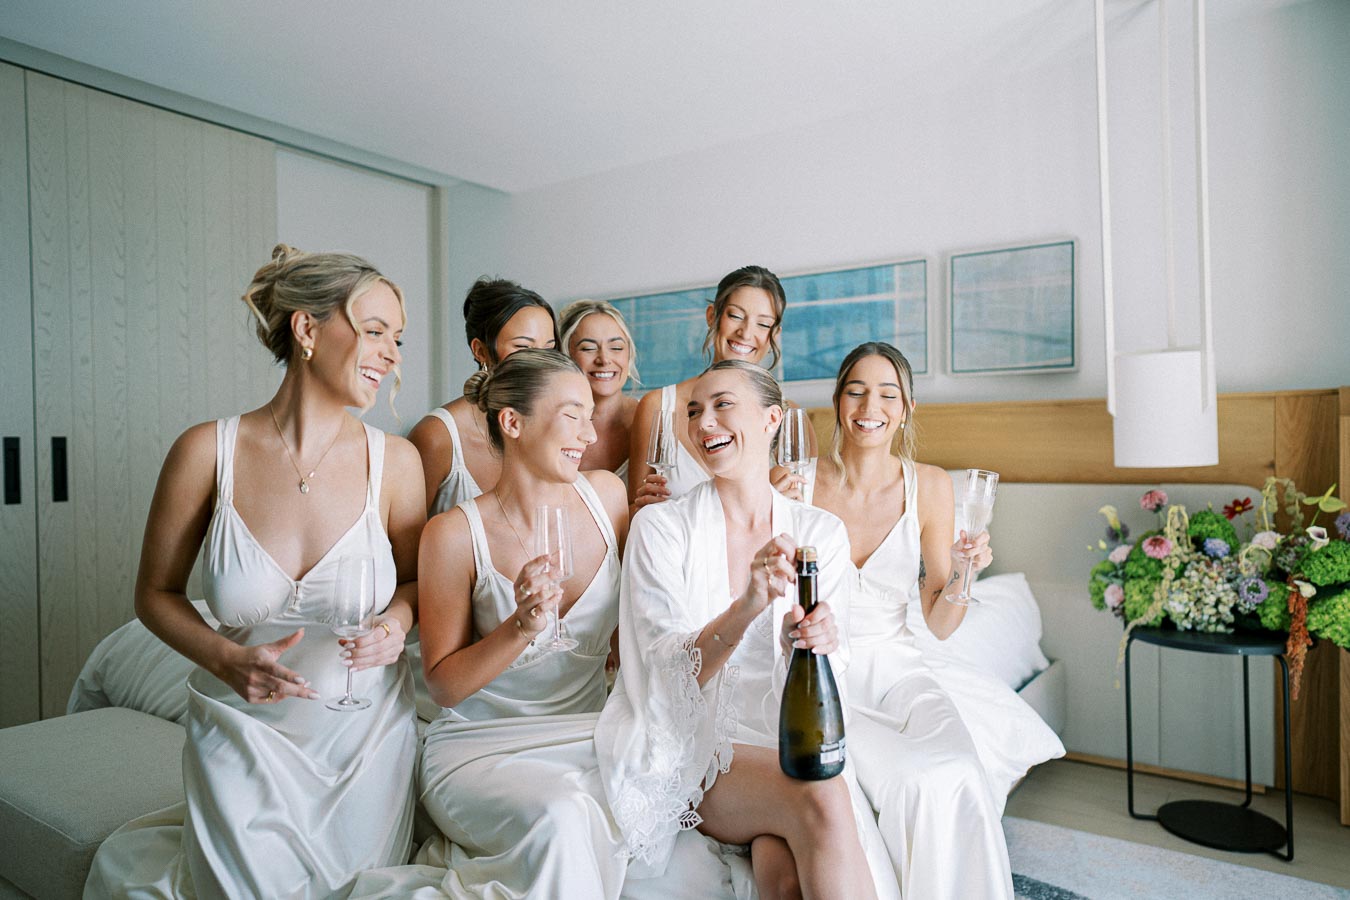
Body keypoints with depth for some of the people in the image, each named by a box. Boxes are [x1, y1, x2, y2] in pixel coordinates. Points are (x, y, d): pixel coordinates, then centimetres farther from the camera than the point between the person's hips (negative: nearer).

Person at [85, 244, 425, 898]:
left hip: (367, 732, 2)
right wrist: (226, 658, -18)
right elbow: (155, 594, -1)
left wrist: (396, 622, -18)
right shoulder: (208, 451, -13)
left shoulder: (394, 459, -11)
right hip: (244, 735, -1)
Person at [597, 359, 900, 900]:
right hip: (687, 745, -1)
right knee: (822, 797, -26)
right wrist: (745, 610, -30)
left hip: (782, 741, 2)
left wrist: (818, 642, -25)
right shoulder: (660, 527, -3)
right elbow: (669, 671, -11)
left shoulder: (821, 532, 4)